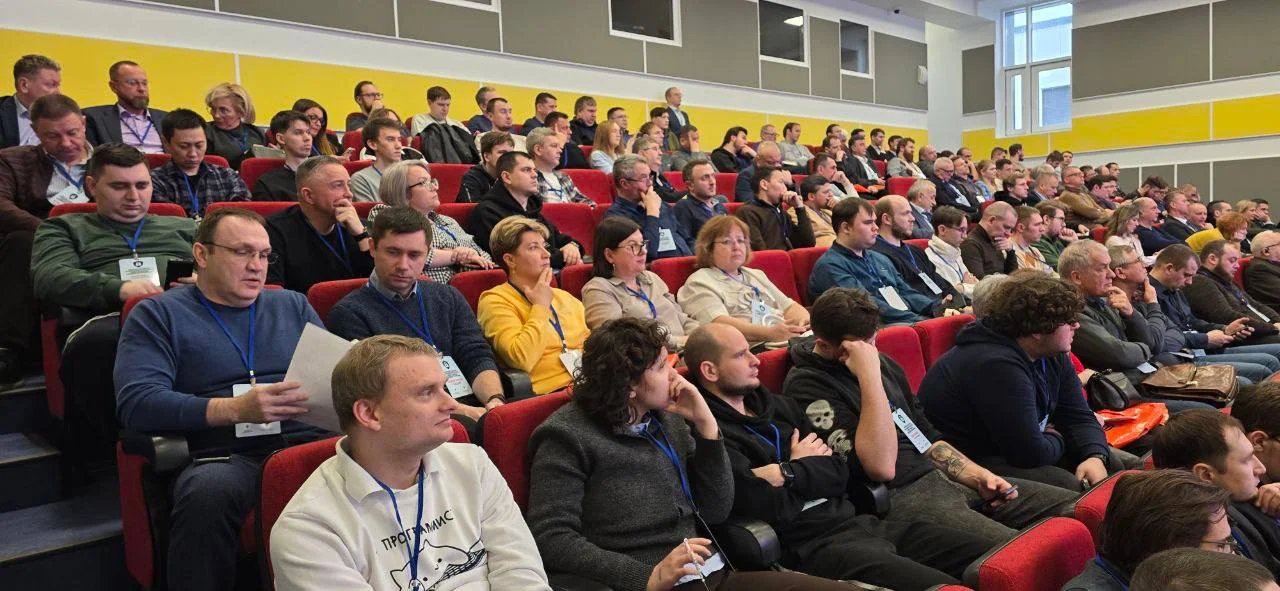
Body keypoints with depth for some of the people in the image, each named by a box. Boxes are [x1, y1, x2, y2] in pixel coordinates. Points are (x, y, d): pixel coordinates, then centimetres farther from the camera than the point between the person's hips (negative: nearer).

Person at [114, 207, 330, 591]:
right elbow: (135, 404, -3)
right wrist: (235, 409, -16)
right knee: (206, 491, -38)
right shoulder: (158, 314, 12)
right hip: (226, 454, -2)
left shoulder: (293, 306, 23)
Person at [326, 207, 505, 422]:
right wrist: (459, 410, -18)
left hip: (474, 408, 6)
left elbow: (477, 357, 10)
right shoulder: (349, 313, 2)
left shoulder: (448, 298, 19)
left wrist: (494, 401, -13)